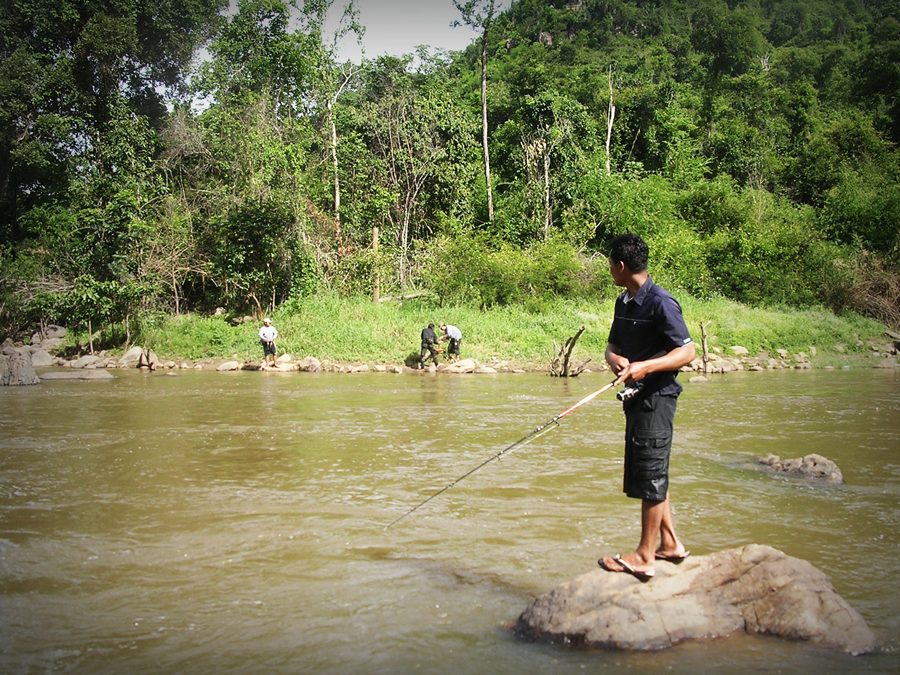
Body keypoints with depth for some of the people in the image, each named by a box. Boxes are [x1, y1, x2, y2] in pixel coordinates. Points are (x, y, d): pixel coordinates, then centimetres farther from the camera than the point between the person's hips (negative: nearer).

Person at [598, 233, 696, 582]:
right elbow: (612, 343, 17)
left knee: (650, 476, -3)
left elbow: (687, 351, -16)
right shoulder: (624, 302, 12)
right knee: (651, 474, 16)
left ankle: (644, 556, 4)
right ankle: (670, 543, 28)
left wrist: (646, 366, -27)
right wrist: (615, 358, -6)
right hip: (636, 396, 10)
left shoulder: (660, 303, -15)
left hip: (656, 397, -9)